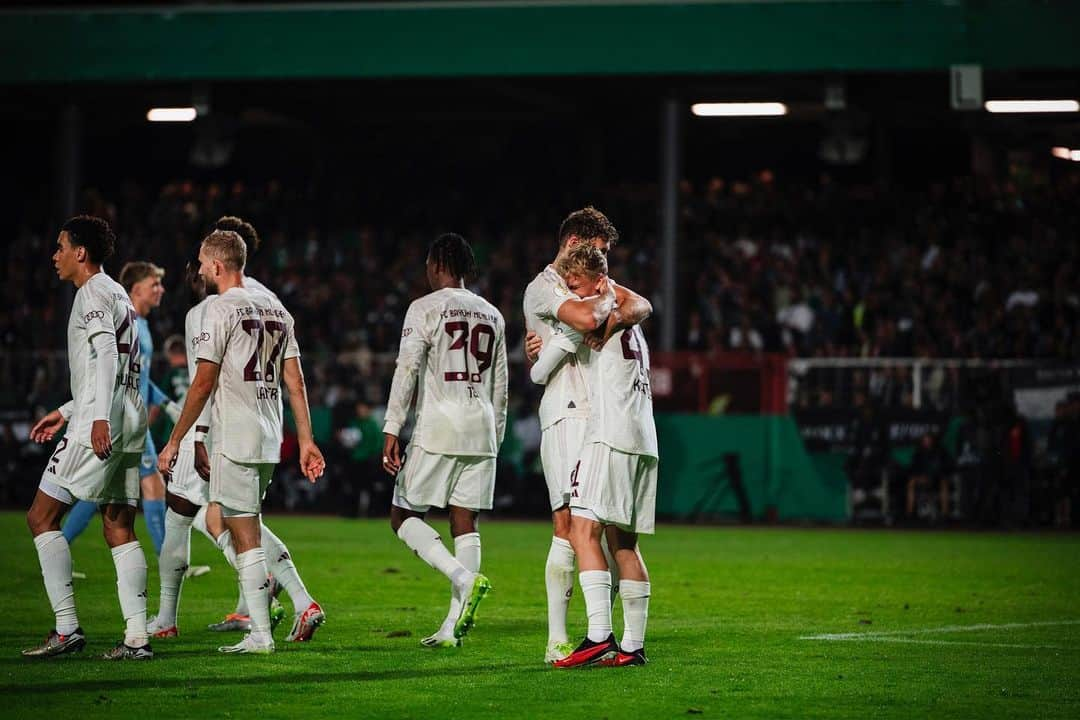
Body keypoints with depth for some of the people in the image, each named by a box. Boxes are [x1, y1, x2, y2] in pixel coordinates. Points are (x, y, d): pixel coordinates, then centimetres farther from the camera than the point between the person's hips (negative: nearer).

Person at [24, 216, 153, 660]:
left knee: (41, 517, -5)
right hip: (128, 425, 9)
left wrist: (99, 417, -29)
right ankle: (136, 637, -1)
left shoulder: (92, 293, -6)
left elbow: (106, 354, -20)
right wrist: (65, 413, 30)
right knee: (119, 529, 6)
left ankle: (67, 628, -10)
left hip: (99, 427, -9)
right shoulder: (117, 295, 24)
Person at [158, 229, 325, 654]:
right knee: (242, 527, 21)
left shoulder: (222, 309, -8)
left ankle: (260, 636, -6)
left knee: (244, 535, -5)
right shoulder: (276, 310, 14)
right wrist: (306, 441, 13)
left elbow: (203, 384, -11)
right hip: (270, 440, 8)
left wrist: (174, 442, -6)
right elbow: (295, 383, 12)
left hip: (234, 439, -8)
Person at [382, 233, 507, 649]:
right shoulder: (492, 315, 15)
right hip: (482, 428, 6)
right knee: (464, 521, 5)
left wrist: (392, 430, -12)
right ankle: (453, 626, 1)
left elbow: (407, 371, -11)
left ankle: (464, 577, -18)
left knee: (403, 515, 3)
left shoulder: (425, 309, -3)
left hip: (438, 427, -6)